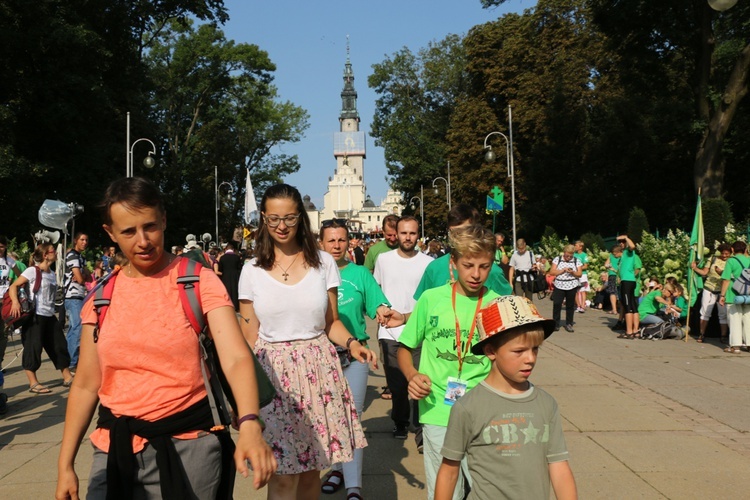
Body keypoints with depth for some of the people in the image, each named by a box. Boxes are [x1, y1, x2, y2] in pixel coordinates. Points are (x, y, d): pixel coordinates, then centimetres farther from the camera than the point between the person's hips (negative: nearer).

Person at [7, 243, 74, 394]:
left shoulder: (52, 274, 13)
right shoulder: (33, 271, -10)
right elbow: (13, 286, -13)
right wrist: (15, 302, -28)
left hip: (50, 316, 8)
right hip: (35, 316, -8)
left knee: (59, 346, 10)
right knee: (33, 347, -3)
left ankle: (67, 377, 19)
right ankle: (33, 383, 5)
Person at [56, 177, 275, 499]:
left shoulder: (199, 281, -8)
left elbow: (236, 357, -20)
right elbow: (86, 386, 9)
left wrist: (249, 426, -37)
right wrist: (65, 465, 4)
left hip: (188, 445, -3)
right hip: (115, 448, 3)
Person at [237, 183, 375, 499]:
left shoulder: (323, 263, 3)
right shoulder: (252, 271, 2)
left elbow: (331, 322, 9)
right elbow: (249, 339, 5)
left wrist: (351, 343, -11)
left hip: (318, 370, 1)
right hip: (272, 373, -1)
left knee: (311, 467, 7)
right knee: (283, 475, -3)